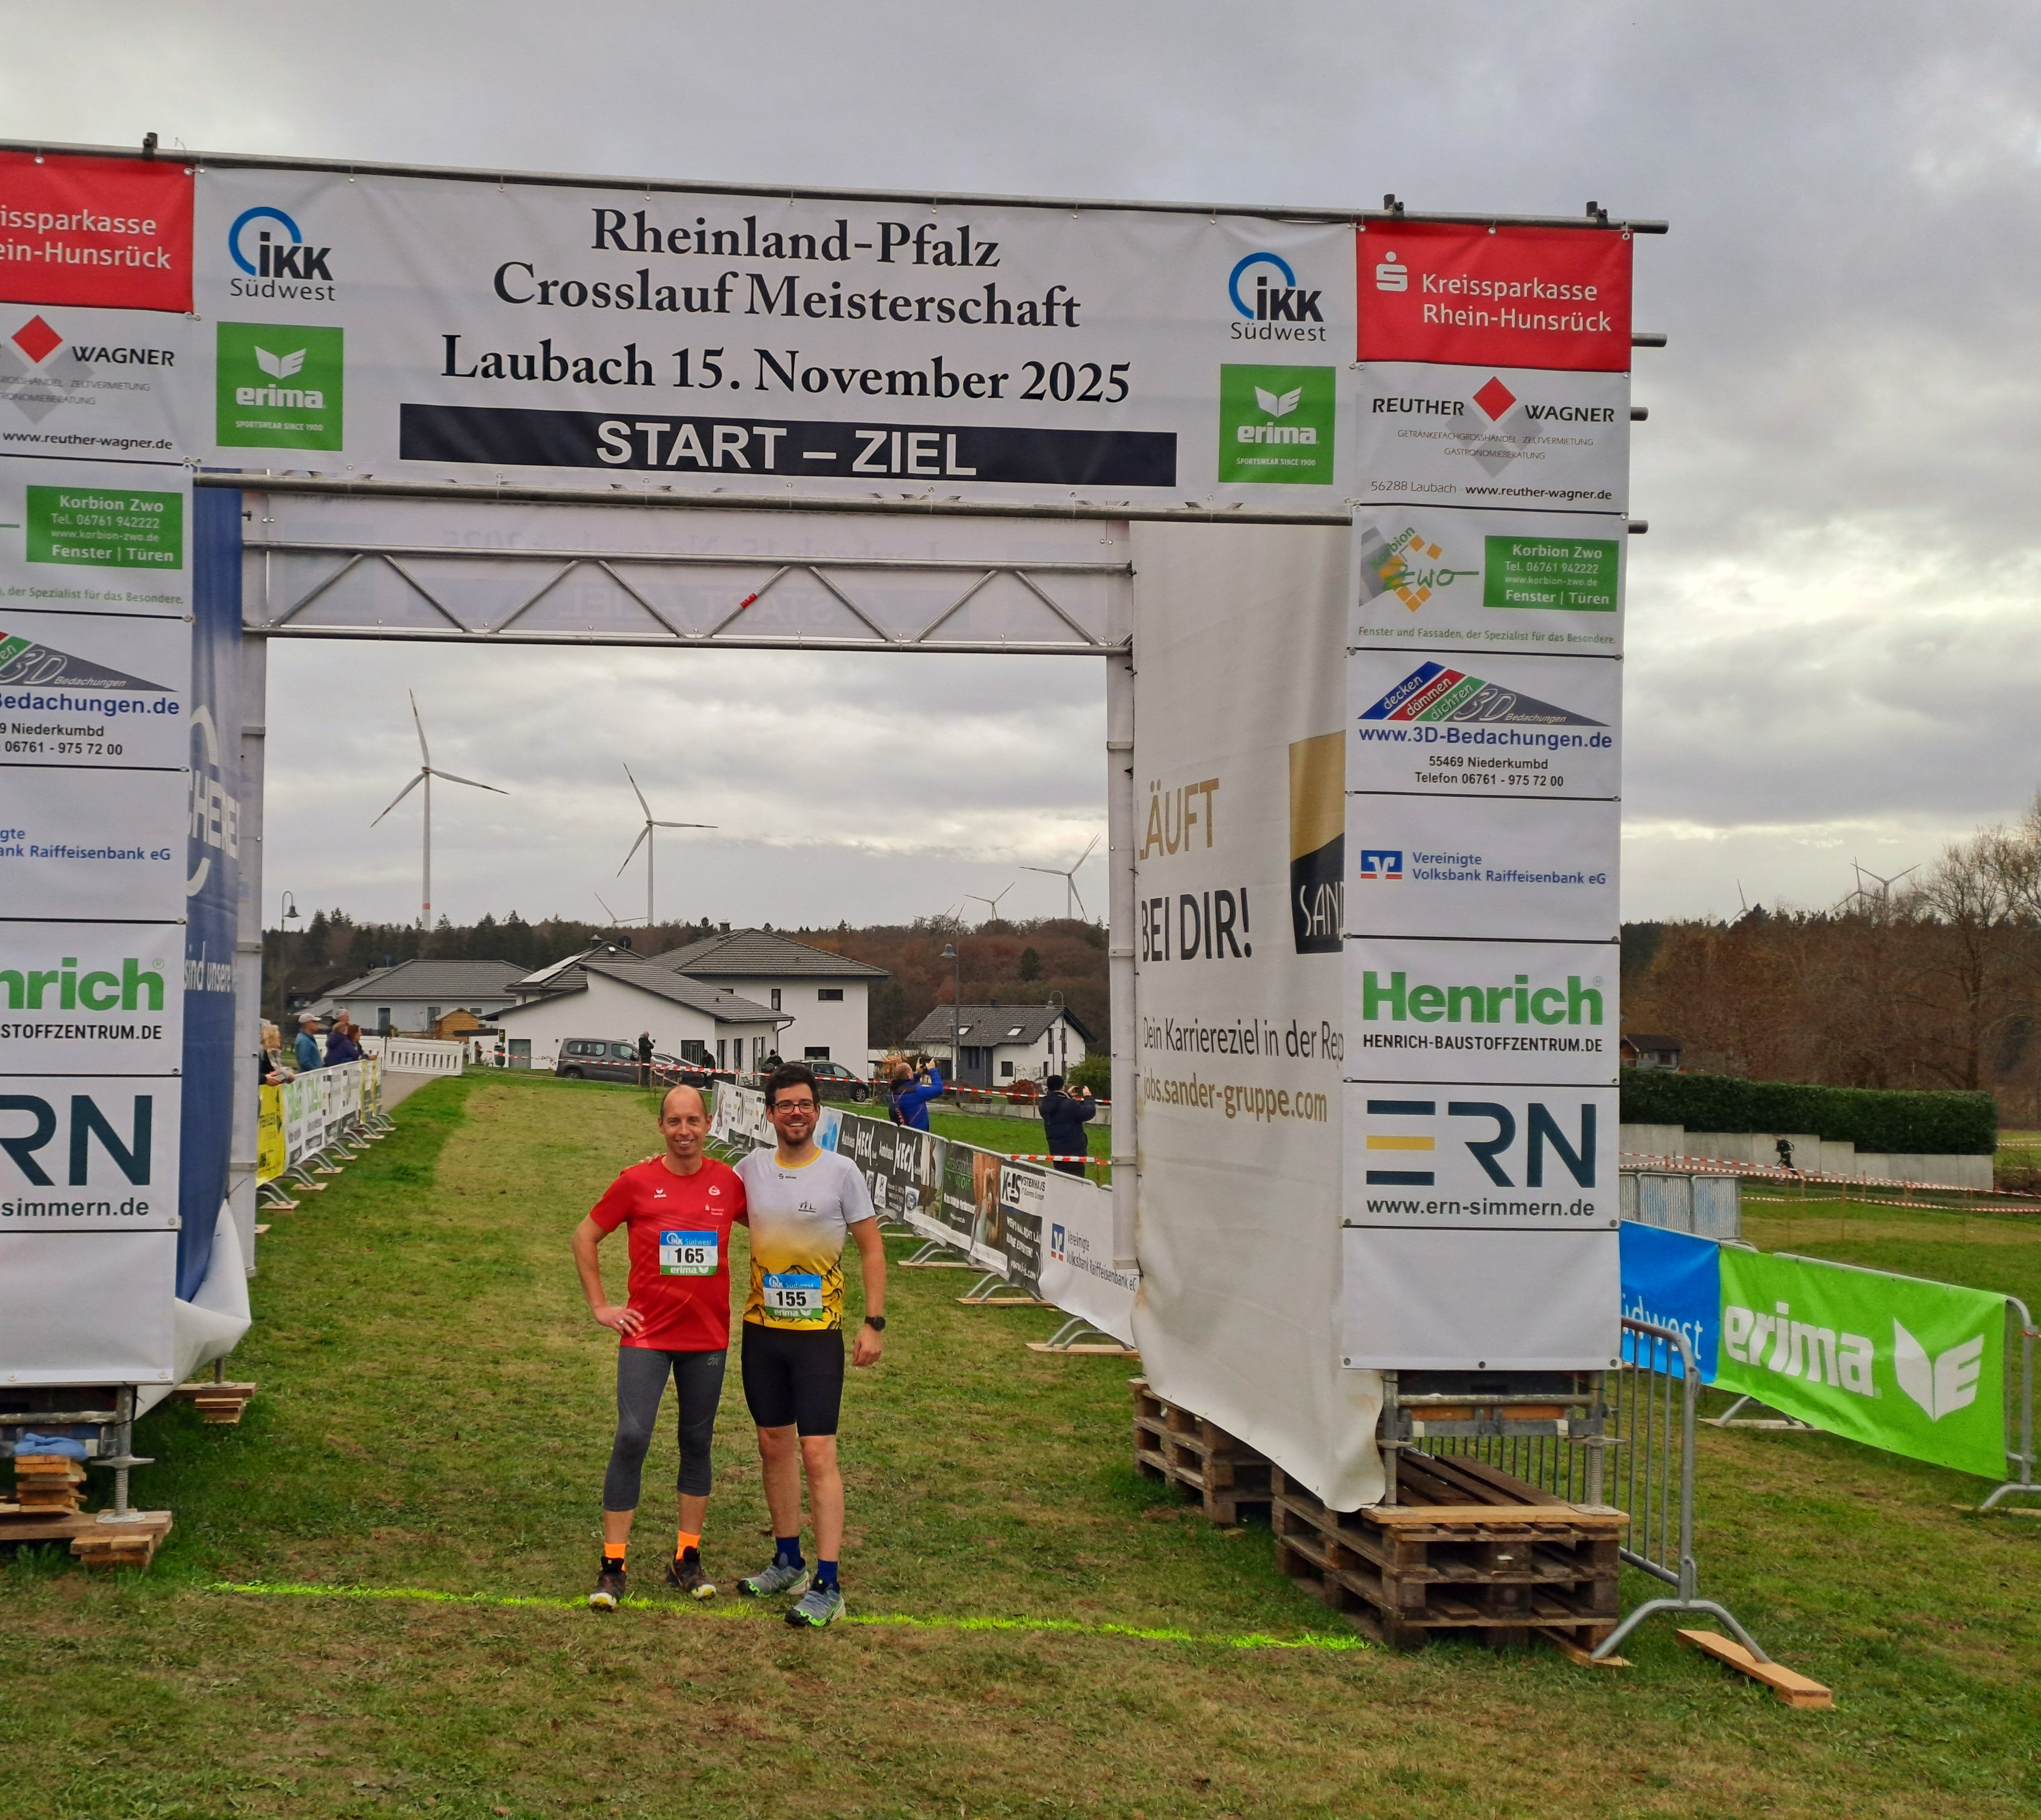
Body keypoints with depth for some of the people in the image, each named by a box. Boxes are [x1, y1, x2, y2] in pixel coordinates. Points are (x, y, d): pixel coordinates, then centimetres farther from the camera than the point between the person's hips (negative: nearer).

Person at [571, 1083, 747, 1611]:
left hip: (709, 1336, 3)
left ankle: (687, 1561, 22)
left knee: (697, 1443, 10)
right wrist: (600, 1306, 1)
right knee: (632, 1438, -10)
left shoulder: (729, 1182, 1)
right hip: (647, 1334, -2)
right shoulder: (637, 1182, -5)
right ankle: (612, 1565, -2)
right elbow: (585, 1237, 5)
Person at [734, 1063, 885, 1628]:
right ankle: (787, 1561, 29)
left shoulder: (840, 1172, -6)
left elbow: (872, 1249, -1)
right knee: (774, 1446, 14)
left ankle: (828, 1586, -6)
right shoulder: (750, 1170, 4)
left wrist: (874, 1323, -7)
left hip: (818, 1332, -4)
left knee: (818, 1455, -9)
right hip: (762, 1328, 4)